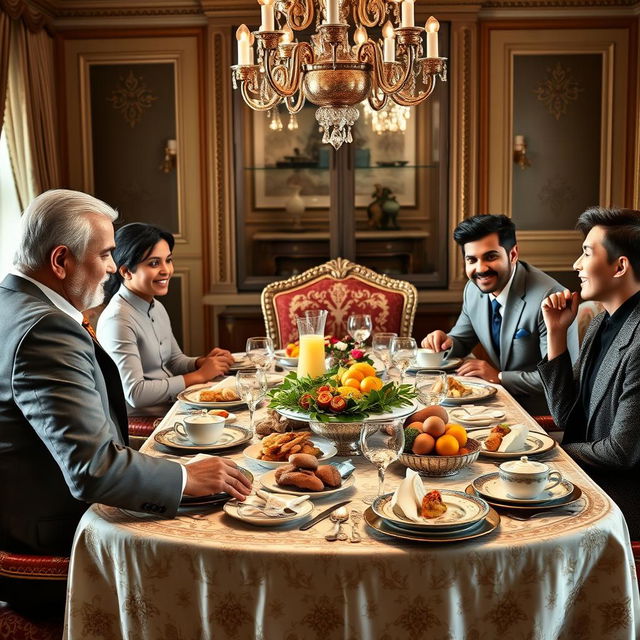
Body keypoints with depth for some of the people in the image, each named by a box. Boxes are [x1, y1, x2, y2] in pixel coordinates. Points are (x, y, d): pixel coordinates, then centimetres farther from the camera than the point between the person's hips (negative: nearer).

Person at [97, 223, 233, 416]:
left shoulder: (157, 308, 10)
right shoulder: (118, 320, -18)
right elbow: (135, 394, -22)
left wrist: (201, 362, -1)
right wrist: (199, 375, -15)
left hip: (173, 408, 8)